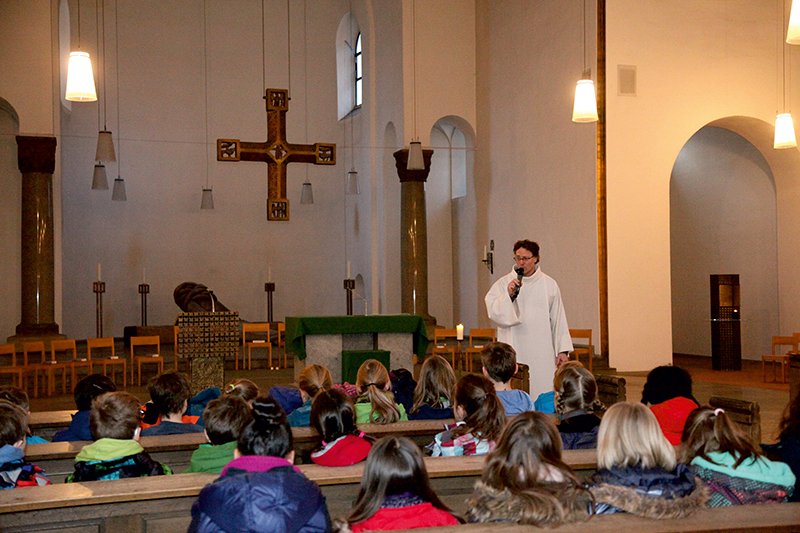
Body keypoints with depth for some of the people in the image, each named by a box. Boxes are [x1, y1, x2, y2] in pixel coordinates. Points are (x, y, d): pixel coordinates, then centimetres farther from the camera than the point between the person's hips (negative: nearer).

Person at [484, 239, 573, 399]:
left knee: (543, 395, 1)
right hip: (513, 354, -1)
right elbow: (493, 312, -5)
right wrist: (508, 295, -19)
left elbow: (558, 319, 8)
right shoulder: (503, 284, 2)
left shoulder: (549, 284, 6)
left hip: (542, 355, 1)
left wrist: (563, 350, 4)